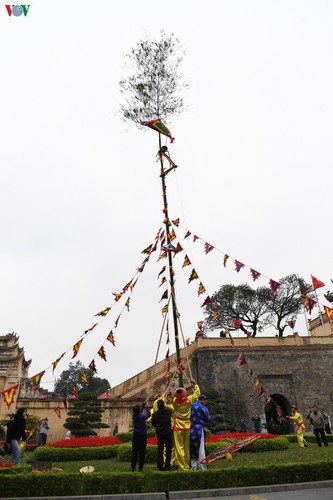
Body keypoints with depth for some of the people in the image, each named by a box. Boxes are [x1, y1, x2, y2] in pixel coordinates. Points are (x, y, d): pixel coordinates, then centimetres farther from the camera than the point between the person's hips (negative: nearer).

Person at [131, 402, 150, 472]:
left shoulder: (134, 415, -4)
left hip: (135, 436, 5)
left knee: (134, 452, 11)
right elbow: (148, 414, 2)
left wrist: (143, 404, 17)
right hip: (142, 436, -5)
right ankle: (140, 468, 3)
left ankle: (133, 468, 15)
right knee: (142, 452, 2)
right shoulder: (142, 416, -18)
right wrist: (147, 407, 15)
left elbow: (139, 412, 17)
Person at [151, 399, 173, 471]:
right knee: (168, 450, 8)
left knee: (160, 450, 12)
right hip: (168, 433, 0)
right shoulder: (168, 411, -10)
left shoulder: (155, 414, -12)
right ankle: (167, 466, 6)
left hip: (159, 434, 1)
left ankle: (160, 466, 16)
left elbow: (153, 424, 0)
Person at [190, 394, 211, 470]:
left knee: (192, 447, 12)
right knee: (201, 448, 2)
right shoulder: (203, 408, -12)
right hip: (199, 429, -6)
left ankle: (193, 466, 17)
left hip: (192, 428, 6)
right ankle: (201, 466, 5)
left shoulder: (193, 405, 5)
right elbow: (208, 419, -4)